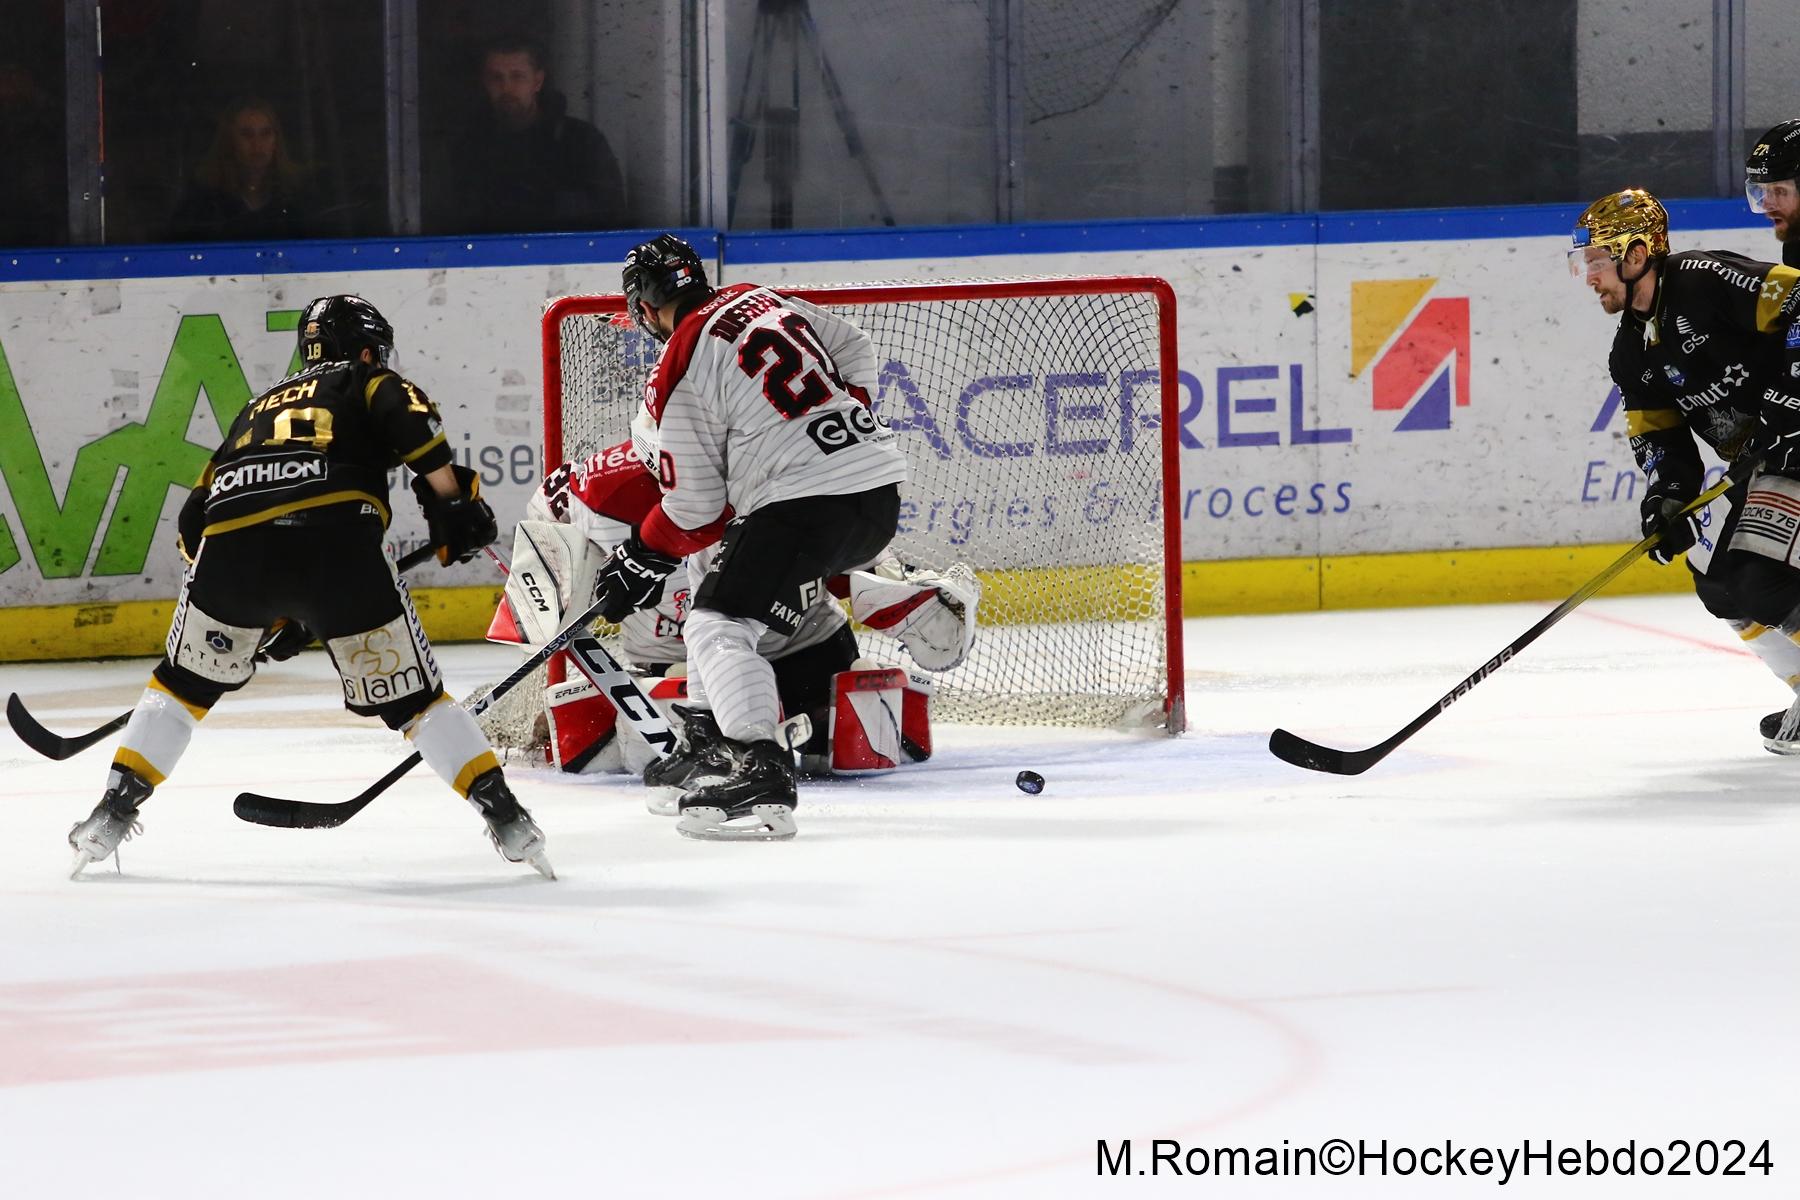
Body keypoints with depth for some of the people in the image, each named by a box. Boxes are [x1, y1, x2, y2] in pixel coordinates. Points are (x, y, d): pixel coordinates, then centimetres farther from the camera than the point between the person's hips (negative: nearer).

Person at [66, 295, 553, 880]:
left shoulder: (258, 408, 36)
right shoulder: (371, 385, 24)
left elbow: (195, 518, 32)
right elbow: (410, 418, -2)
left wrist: (267, 612, 36)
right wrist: (454, 499, 1)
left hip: (232, 546, 3)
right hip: (336, 541, -3)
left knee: (186, 681, 25)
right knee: (410, 695, 10)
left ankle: (111, 814, 20)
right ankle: (506, 817, 5)